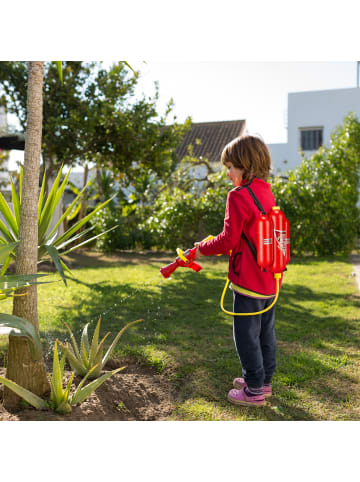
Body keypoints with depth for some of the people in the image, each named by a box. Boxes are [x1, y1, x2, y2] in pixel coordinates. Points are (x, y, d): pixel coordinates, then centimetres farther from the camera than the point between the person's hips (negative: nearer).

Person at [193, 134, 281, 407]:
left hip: (248, 280, -9)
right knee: (266, 332, 18)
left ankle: (254, 390, 14)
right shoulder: (267, 193, 9)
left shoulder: (239, 195, -17)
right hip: (270, 278, 9)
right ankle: (264, 380, 32)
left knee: (246, 334, 4)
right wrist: (223, 248, 15)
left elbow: (230, 239, -20)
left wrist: (203, 249, -5)